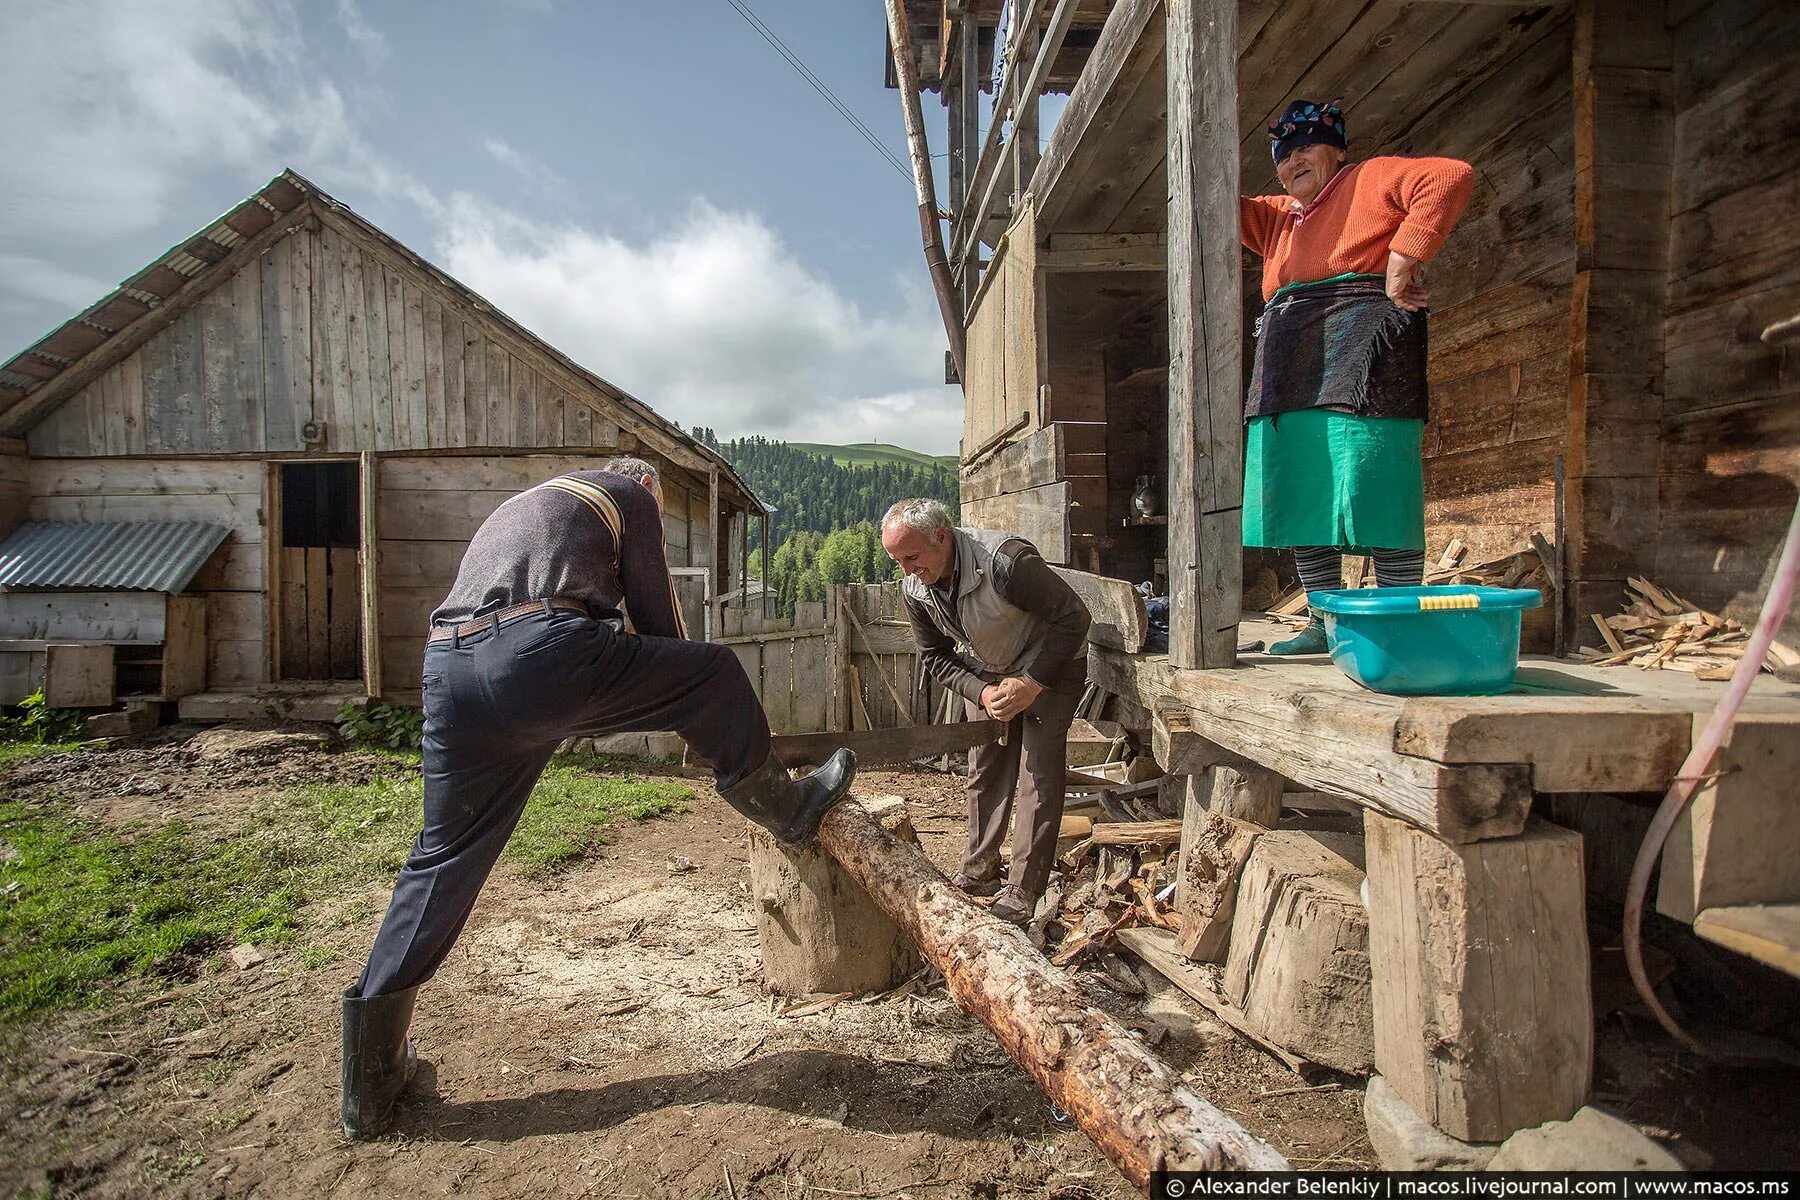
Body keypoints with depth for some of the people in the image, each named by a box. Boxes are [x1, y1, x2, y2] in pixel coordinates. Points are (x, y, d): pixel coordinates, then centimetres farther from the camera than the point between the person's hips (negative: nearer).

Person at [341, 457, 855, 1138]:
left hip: (448, 668, 8)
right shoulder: (630, 493, 18)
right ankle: (786, 809, 23)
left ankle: (372, 1082, 27)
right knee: (714, 673, 9)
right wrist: (685, 707, 28)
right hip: (542, 654, -8)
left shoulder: (518, 507, 40)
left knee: (442, 860, 17)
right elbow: (656, 616, 14)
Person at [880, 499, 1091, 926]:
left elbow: (1073, 618, -27)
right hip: (984, 673, 6)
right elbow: (935, 655, -3)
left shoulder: (1005, 562, -35)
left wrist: (1031, 683, -28)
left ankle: (1022, 894, 0)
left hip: (1049, 665, -5)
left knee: (1039, 774, -8)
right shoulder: (914, 589, -14)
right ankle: (977, 875, 19)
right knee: (984, 769, 6)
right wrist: (982, 692, -19)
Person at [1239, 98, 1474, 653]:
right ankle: (1324, 624, 10)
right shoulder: (1277, 215, 28)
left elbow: (1451, 176, -5)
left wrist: (1403, 259, -15)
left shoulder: (1371, 178, 10)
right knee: (1302, 500, 3)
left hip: (1359, 364, -7)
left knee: (1376, 498, -12)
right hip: (1291, 377, 7)